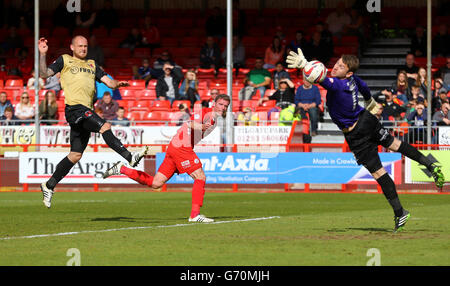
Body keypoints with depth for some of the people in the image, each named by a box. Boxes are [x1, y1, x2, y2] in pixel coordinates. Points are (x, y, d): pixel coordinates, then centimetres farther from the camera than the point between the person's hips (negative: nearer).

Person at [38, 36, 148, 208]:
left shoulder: (92, 65, 27)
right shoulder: (64, 60, 13)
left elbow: (108, 82, 18)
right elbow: (44, 74, 5)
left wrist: (117, 84, -4)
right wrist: (43, 54, -7)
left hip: (86, 112, 7)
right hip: (74, 108, -7)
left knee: (76, 155, 5)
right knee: (105, 126, -26)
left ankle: (49, 186, 13)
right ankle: (130, 158, -35)